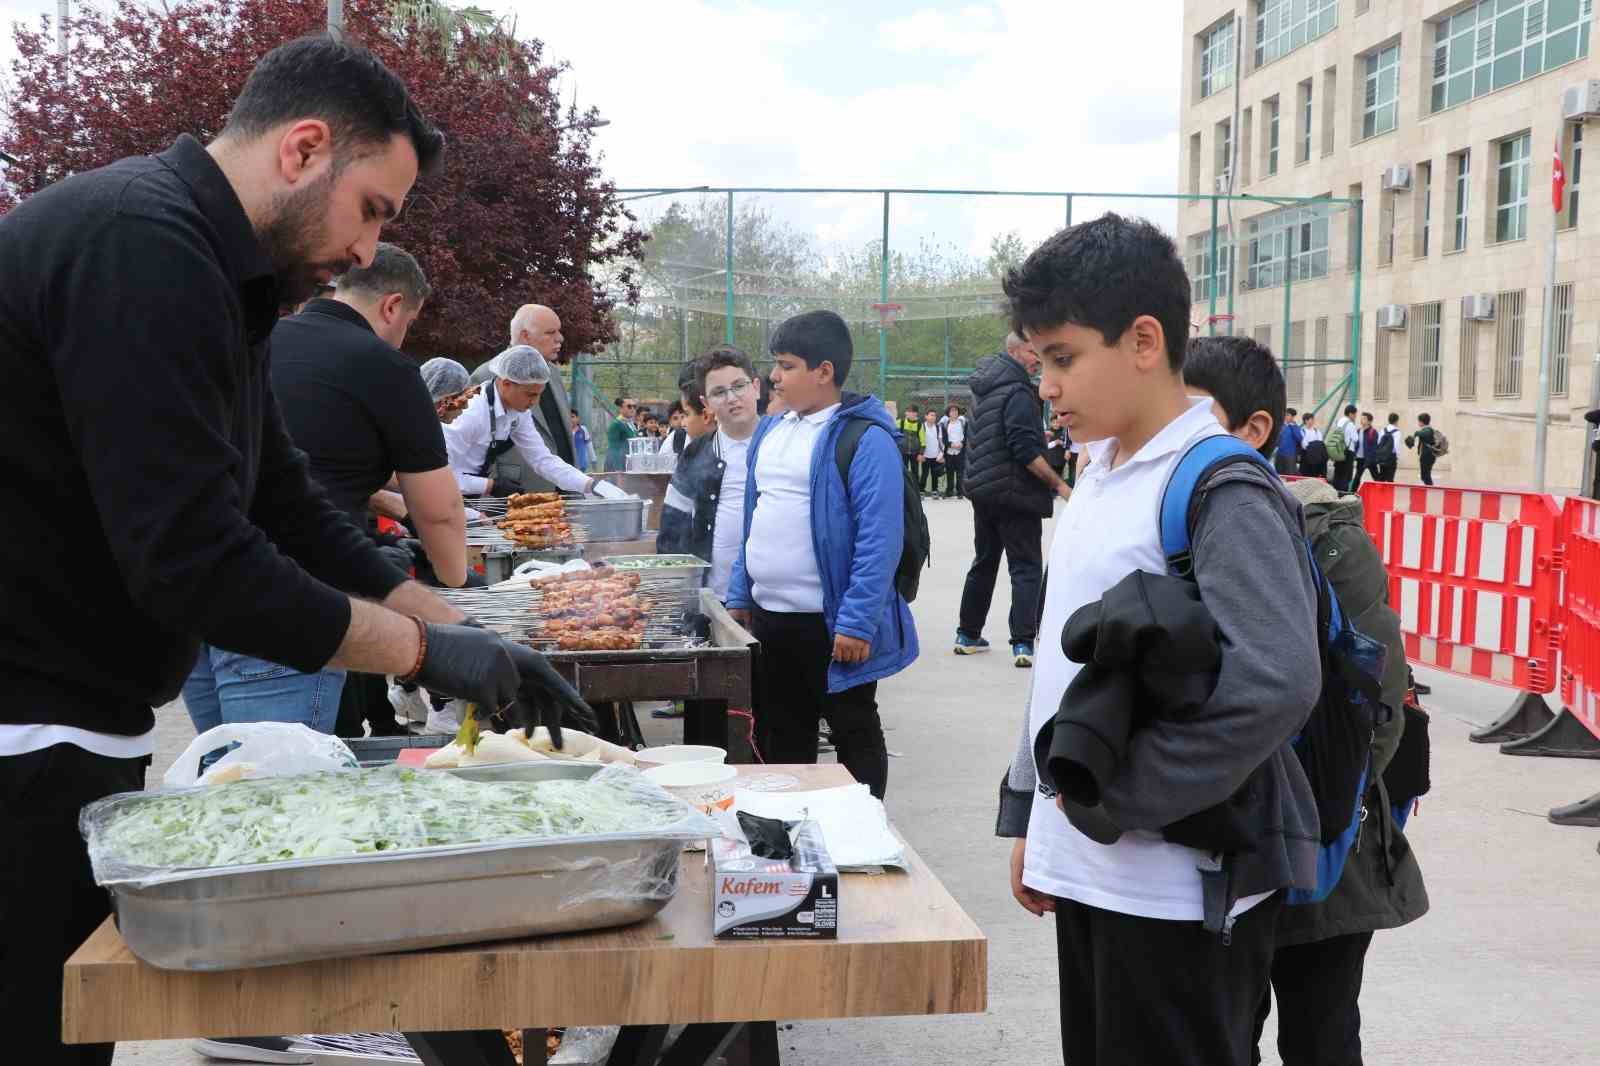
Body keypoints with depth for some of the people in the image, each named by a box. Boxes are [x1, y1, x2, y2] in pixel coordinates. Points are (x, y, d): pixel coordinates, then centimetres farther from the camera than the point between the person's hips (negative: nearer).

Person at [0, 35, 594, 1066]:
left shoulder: (218, 277, 12)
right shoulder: (141, 249, -21)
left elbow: (289, 506, 14)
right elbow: (192, 560, -27)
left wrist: (463, 630, 6)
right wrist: (426, 649, -16)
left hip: (86, 734, 10)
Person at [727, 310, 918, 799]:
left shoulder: (864, 439, -15)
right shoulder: (770, 430, 10)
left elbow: (880, 537, -20)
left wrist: (857, 622, -23)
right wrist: (739, 596, 14)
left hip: (830, 624, -8)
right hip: (767, 618, 8)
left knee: (855, 735, 8)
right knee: (780, 737, 19)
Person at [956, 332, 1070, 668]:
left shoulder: (983, 389, 12)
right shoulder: (1018, 392, -16)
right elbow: (1026, 451, -23)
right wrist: (1058, 484, -18)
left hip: (982, 489, 8)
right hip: (1015, 493, -8)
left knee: (984, 563, 18)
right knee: (1025, 568, -4)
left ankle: (968, 635, 24)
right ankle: (1024, 643, -11)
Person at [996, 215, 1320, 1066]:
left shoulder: (1222, 491, -17)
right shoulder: (1096, 477, 10)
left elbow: (1276, 682, -28)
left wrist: (1124, 794, -20)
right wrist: (1029, 815, 17)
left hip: (1178, 889, -8)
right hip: (1085, 869, 8)